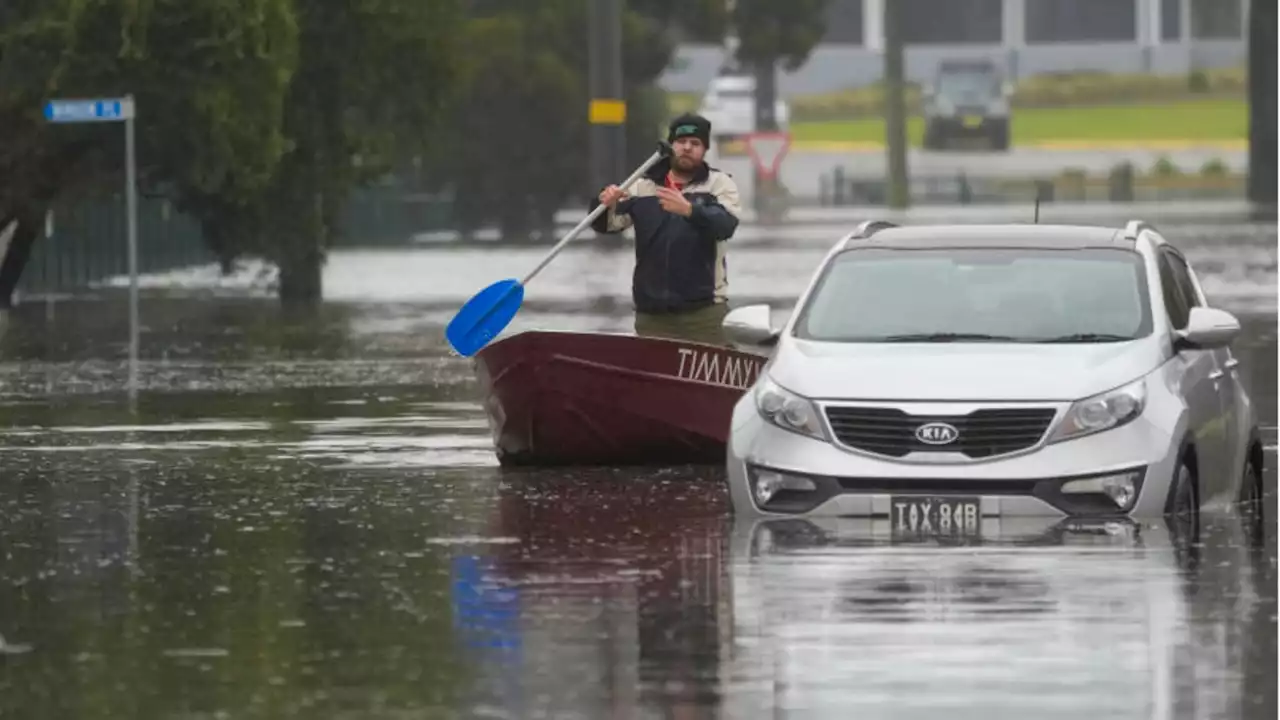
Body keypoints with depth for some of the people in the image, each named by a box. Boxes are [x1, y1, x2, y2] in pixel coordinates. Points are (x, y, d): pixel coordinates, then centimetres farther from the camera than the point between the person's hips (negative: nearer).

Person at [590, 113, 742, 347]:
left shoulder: (719, 184, 5)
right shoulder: (643, 187, 12)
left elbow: (726, 224, -14)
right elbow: (609, 224, 4)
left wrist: (689, 209, -33)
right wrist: (606, 205, -20)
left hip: (704, 312, -2)